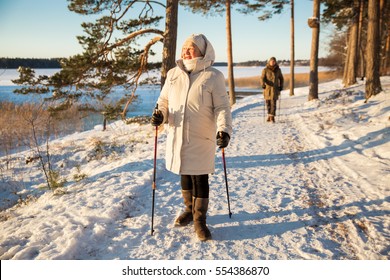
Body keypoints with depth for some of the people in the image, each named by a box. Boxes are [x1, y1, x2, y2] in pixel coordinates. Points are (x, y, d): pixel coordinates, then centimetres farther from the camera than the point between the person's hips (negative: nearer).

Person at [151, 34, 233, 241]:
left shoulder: (213, 77, -6)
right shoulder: (173, 74, 6)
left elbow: (222, 107, -8)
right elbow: (164, 100, 13)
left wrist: (224, 130, -23)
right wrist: (160, 114, -7)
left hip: (201, 139, -4)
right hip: (177, 136, 4)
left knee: (200, 179, 3)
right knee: (185, 175, 17)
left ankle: (200, 220, 20)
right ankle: (190, 210, 38)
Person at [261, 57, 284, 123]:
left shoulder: (278, 70, 4)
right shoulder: (265, 70, -3)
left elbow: (281, 78, 15)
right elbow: (262, 78, -11)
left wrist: (281, 86, 5)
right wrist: (263, 84, -30)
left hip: (275, 88, 0)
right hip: (267, 88, 0)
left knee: (273, 102, -12)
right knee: (268, 103, 6)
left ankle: (272, 117, -13)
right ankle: (269, 115, 22)